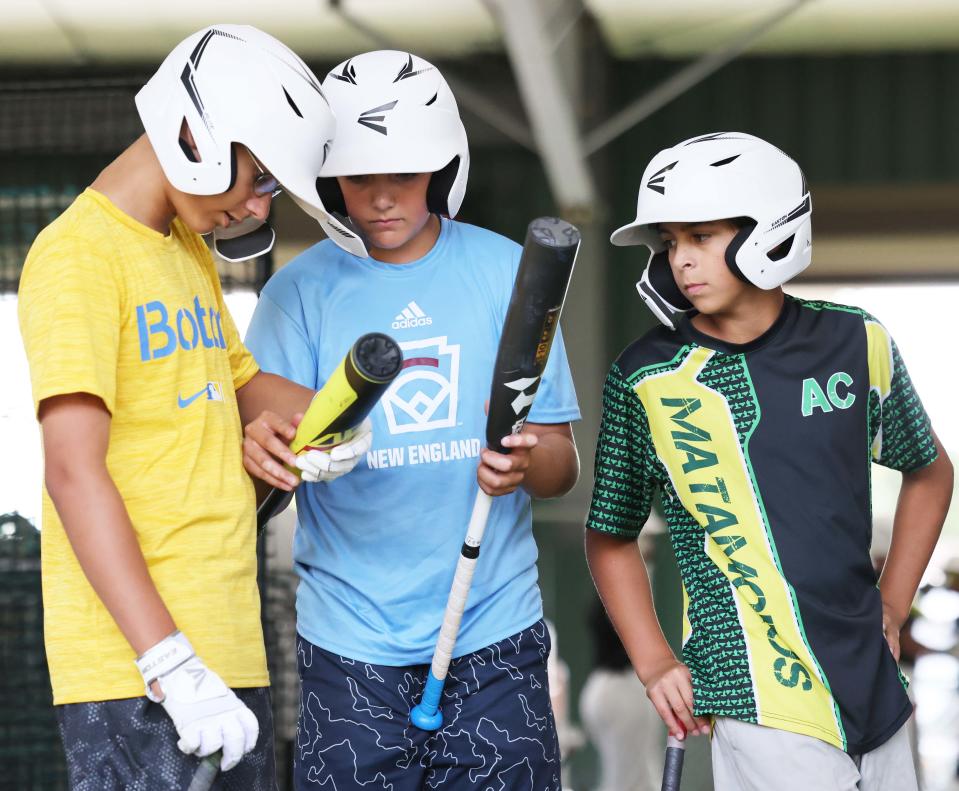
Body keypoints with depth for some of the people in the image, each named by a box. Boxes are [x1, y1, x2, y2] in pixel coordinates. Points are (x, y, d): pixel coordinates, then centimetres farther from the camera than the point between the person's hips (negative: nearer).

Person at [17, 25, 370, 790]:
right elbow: (73, 471, -18)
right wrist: (171, 664, -23)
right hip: (133, 669, -9)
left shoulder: (191, 253, 19)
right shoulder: (79, 255, -9)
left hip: (231, 656, 9)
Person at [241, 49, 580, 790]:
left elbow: (563, 464, 4)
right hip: (351, 640, 0)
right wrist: (263, 451, -27)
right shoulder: (301, 291, 2)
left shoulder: (507, 273, 4)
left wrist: (528, 463, -20)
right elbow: (270, 446, -3)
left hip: (495, 632, 0)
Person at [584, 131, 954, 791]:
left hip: (871, 683, 4)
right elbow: (612, 537, 9)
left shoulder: (856, 343, 5)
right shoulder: (647, 378, -1)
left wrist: (892, 607, 13)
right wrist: (654, 664, -1)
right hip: (762, 699, -4)